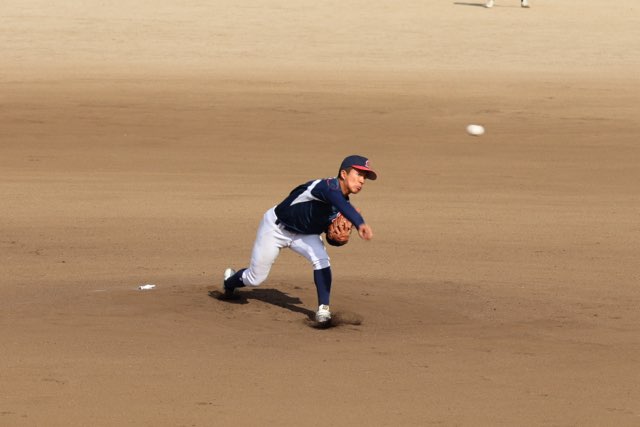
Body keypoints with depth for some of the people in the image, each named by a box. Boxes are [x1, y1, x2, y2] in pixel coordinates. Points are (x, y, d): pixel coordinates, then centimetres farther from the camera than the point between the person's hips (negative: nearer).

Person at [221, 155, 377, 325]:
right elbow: (342, 205, -59)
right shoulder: (329, 187, -36)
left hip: (304, 233, 6)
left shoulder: (343, 199, -10)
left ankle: (323, 308, -12)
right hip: (276, 227, -6)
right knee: (255, 278, 6)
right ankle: (230, 281, 41)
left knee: (321, 258, -24)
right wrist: (360, 224, -77)